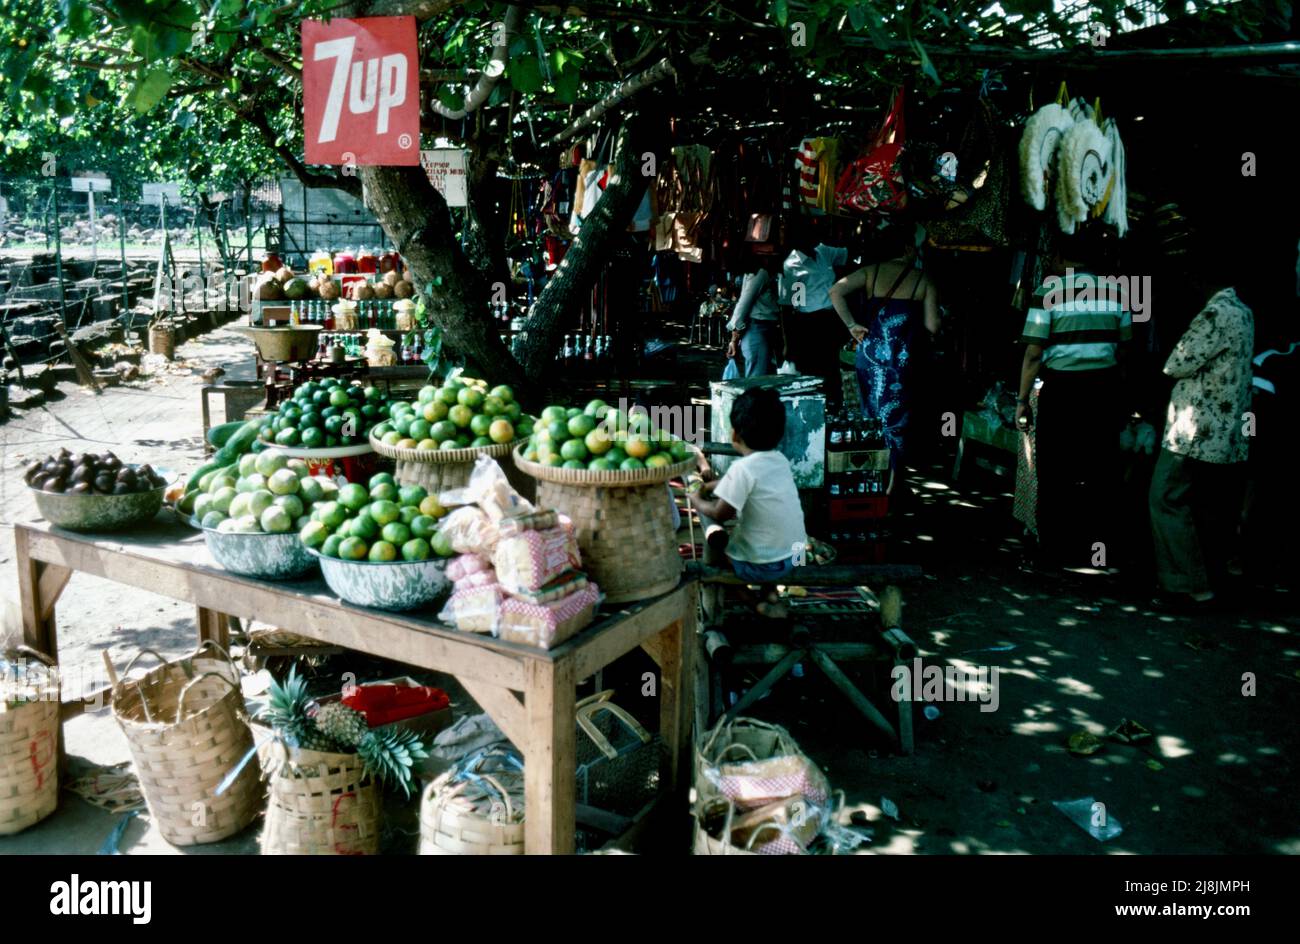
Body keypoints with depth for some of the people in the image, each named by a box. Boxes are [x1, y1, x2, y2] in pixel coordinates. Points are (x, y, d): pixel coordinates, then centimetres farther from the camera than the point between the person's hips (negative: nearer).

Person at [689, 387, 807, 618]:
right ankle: (770, 595, 25)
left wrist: (697, 501, 4)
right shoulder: (780, 460, 3)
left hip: (759, 565, -7)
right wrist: (707, 486, 23)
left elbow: (719, 514, -14)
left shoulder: (743, 468, -20)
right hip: (793, 557, 7)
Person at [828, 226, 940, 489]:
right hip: (900, 358, -3)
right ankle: (889, 482, 8)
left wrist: (851, 325, -1)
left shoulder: (871, 271, 6)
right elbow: (932, 327, -4)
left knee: (868, 417, 16)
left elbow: (836, 292, -7)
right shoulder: (923, 279, -1)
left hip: (869, 353, 3)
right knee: (894, 418, 5)